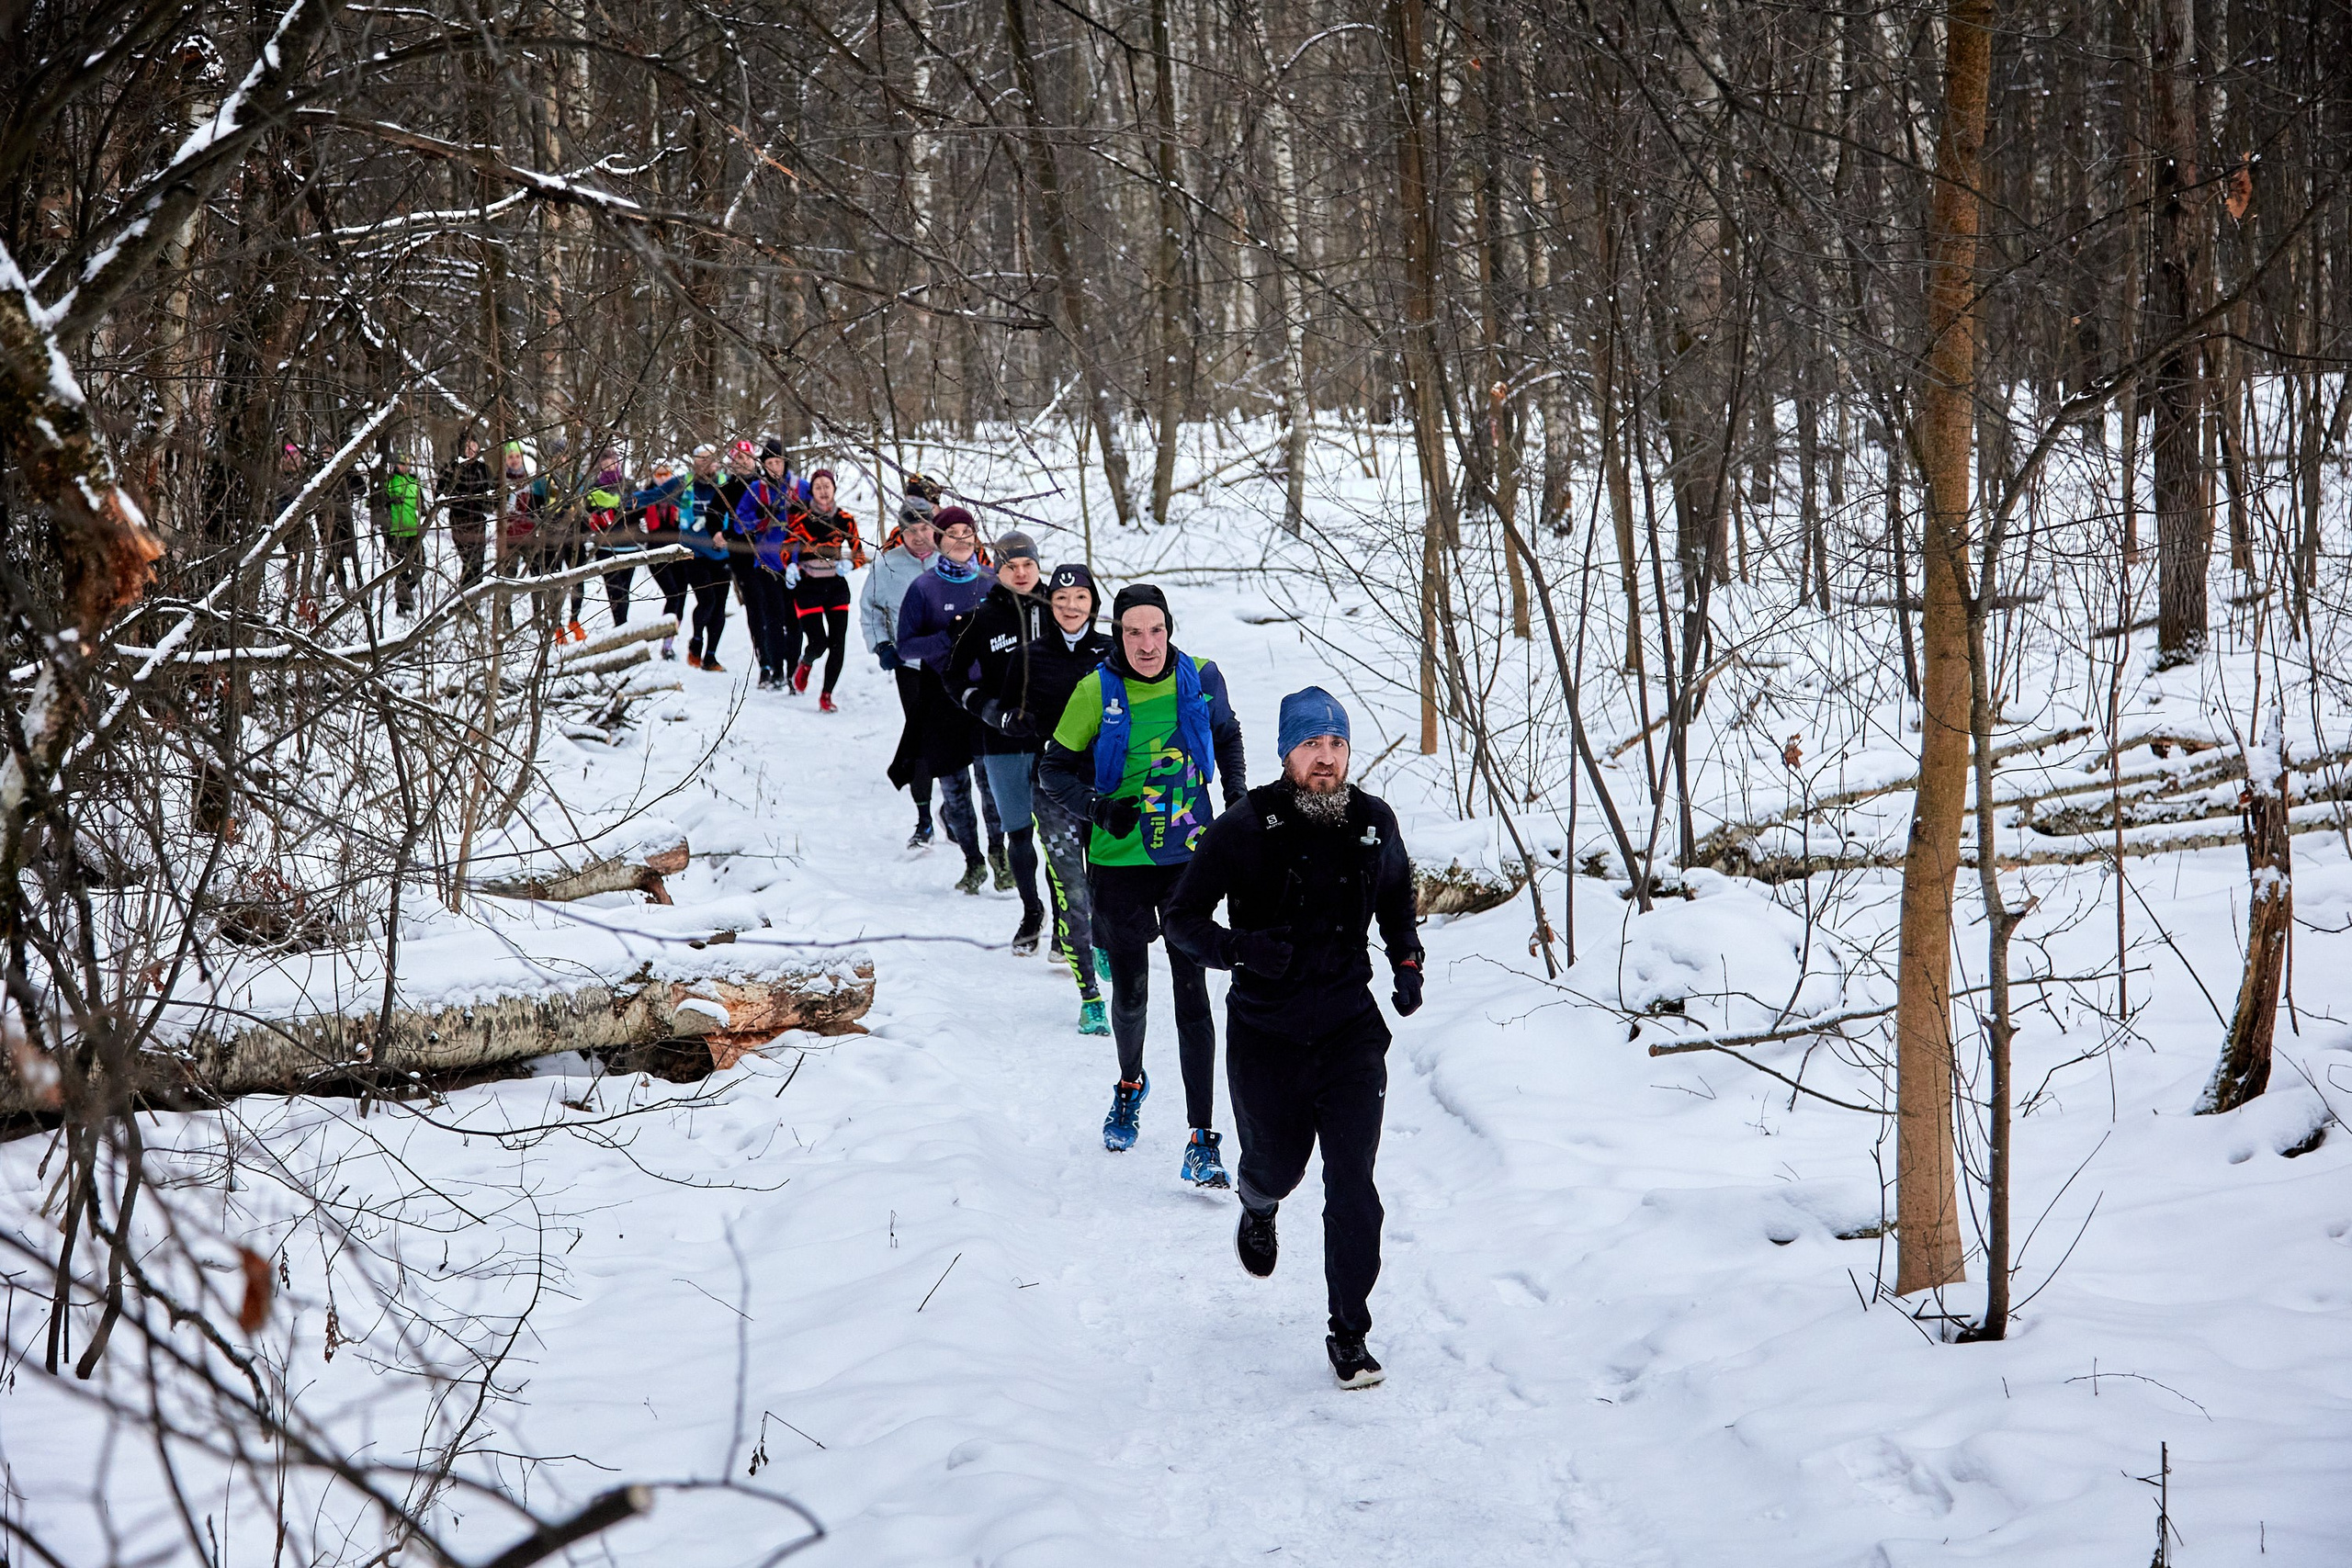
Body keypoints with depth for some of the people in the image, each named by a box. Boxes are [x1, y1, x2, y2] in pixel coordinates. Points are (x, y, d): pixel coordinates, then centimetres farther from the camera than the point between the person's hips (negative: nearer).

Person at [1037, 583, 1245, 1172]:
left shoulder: (1199, 679, -4)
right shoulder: (1097, 692, -10)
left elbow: (1227, 736, 17)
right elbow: (1054, 769, -1)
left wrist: (1236, 797, 5)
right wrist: (1099, 809, -18)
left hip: (1189, 858, 0)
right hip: (1121, 863, 0)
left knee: (1192, 993, -8)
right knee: (1130, 996, 10)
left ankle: (1202, 1138, -8)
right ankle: (1130, 1085, 43)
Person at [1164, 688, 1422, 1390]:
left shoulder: (1374, 824, -1)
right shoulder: (1243, 830, -13)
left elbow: (1397, 894, 20)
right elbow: (1181, 918, -8)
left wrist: (1407, 963, 7)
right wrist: (1238, 947, -27)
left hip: (1350, 1029, 1)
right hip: (1265, 1035, -1)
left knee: (1352, 1181, -9)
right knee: (1277, 1162, 16)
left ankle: (1350, 1336, 0)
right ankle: (1258, 1209, 56)